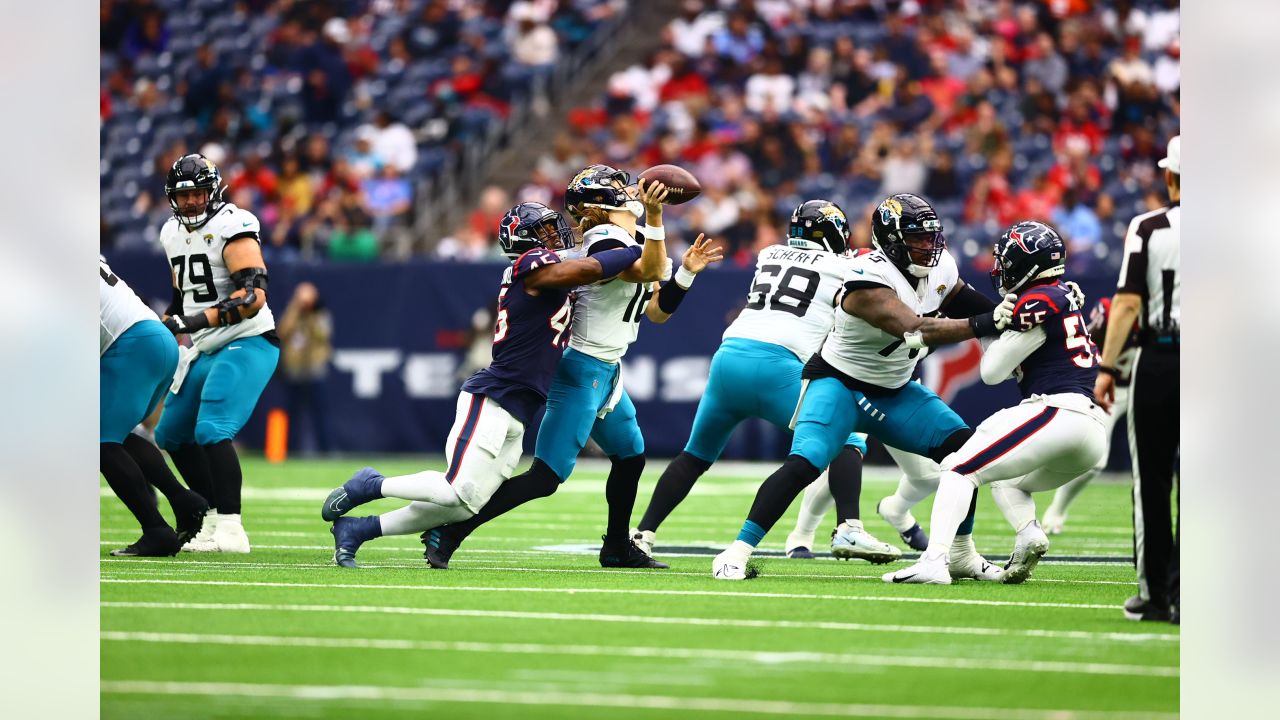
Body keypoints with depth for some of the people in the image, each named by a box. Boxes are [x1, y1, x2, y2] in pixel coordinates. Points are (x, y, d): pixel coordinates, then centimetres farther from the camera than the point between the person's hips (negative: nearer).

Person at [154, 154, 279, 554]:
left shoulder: (232, 228, -16)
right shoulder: (173, 233, 12)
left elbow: (254, 295, -26)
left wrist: (200, 320, -32)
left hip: (246, 344, -10)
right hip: (204, 350, 10)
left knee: (212, 431, -22)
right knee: (171, 434, 14)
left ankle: (230, 531, -21)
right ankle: (214, 517, 23)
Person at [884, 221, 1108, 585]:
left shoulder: (1039, 301, -5)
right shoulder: (1065, 297, 23)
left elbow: (992, 372, 0)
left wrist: (997, 326, 15)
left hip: (1058, 414, -9)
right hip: (1095, 431, 9)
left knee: (961, 469, -5)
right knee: (1005, 482, 28)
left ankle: (934, 562, -20)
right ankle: (1029, 534, -3)